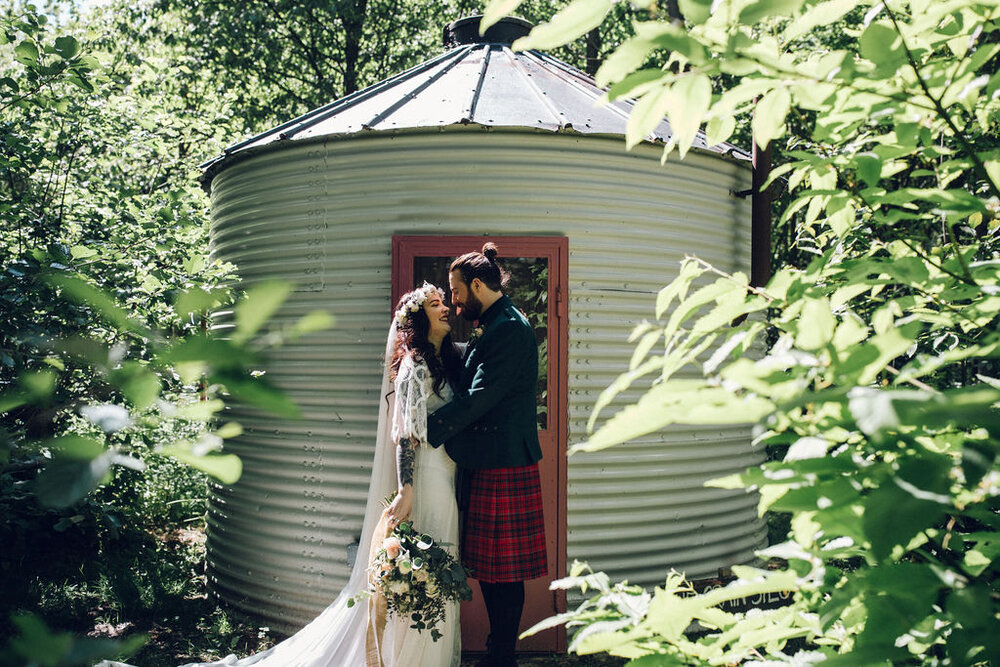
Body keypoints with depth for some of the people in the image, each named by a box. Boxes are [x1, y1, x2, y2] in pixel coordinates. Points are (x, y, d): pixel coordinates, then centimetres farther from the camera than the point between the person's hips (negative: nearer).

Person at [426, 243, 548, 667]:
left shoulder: (510, 328, -15)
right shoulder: (492, 328, 17)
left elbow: (481, 396, -21)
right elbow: (466, 383, 17)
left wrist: (429, 429, -17)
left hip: (502, 467, -10)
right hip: (485, 464, 10)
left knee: (503, 569, 0)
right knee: (488, 566, 15)